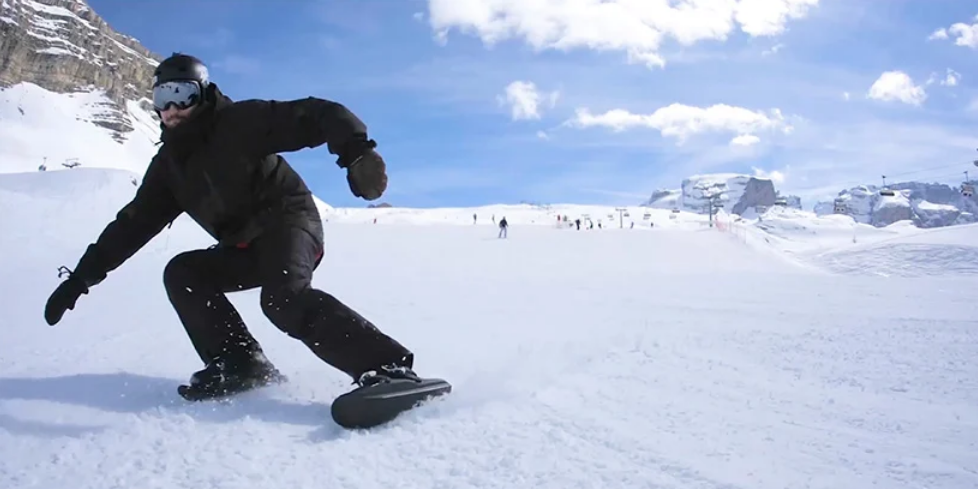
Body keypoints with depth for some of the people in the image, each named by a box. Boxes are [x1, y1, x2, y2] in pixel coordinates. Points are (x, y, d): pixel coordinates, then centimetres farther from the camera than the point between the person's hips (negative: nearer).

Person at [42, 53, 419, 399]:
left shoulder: (239, 123, -11)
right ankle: (241, 363, -8)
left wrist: (356, 152, -42)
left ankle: (388, 366, -38)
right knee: (182, 274, -2)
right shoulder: (169, 162, 10)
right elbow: (133, 223, 14)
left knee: (284, 299, -32)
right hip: (245, 247, 8)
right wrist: (81, 277, 10)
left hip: (289, 220, -8)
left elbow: (317, 115, -21)